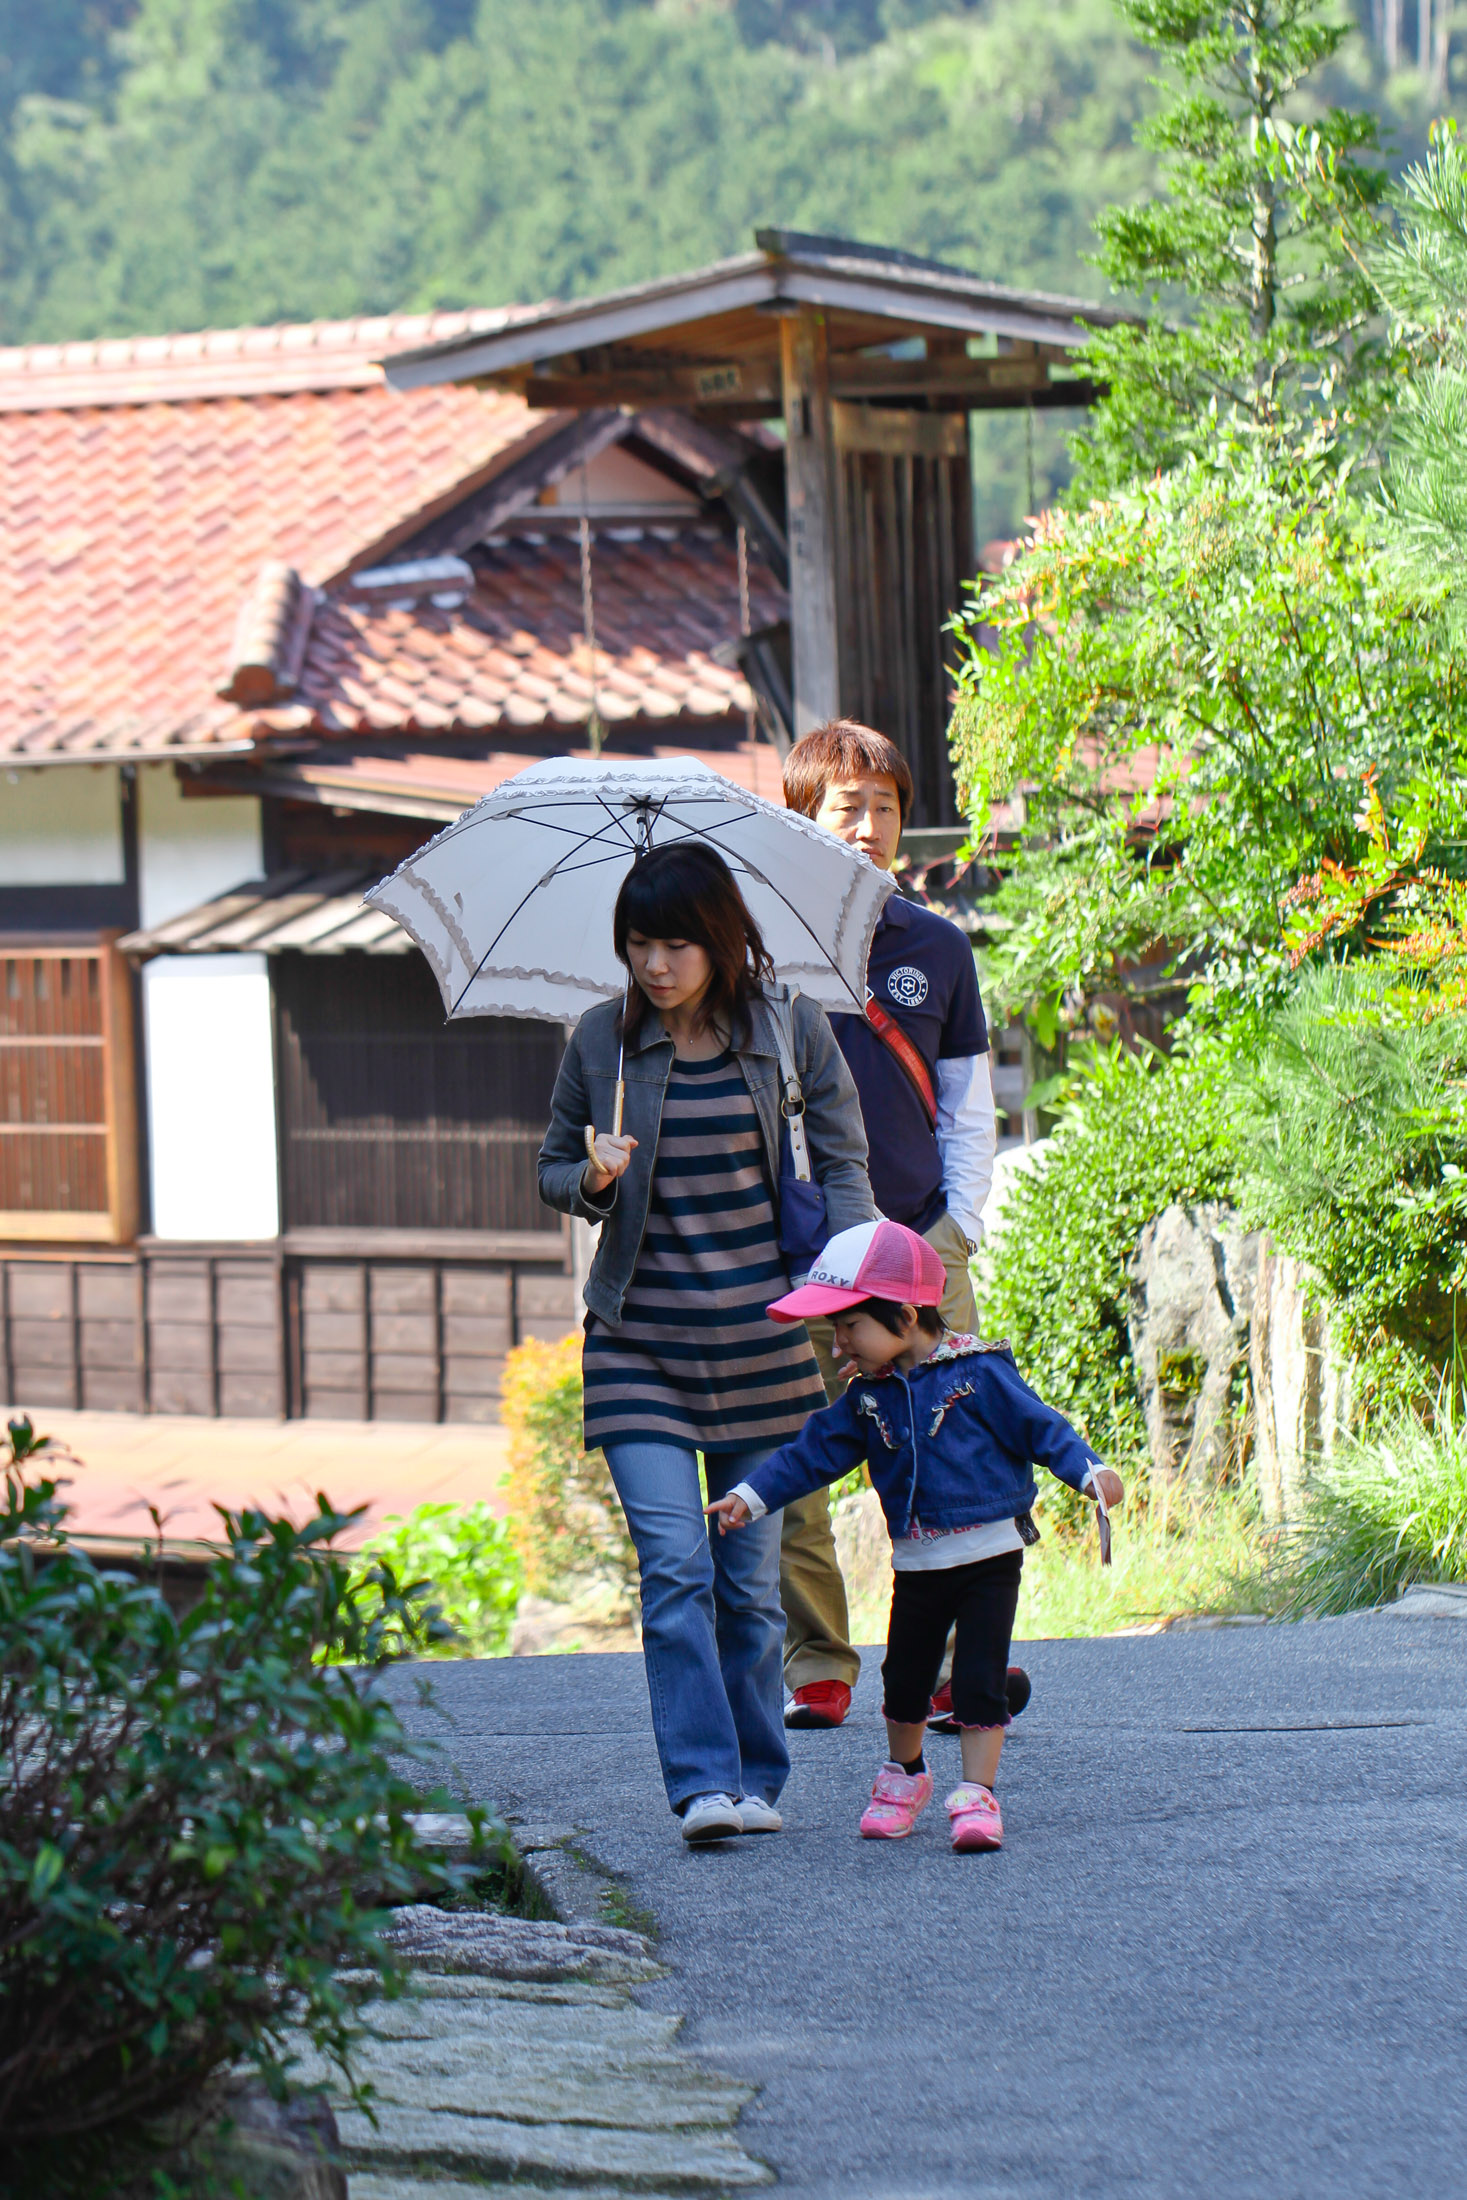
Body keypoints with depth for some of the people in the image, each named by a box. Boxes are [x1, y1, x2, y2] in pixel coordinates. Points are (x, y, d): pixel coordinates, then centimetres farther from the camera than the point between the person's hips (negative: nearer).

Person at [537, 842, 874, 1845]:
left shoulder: (794, 1032, 0)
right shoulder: (602, 1042, 1)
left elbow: (844, 1165, 5)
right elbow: (553, 1169, 13)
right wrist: (592, 1179, -10)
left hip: (765, 1338, 0)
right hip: (640, 1341, 0)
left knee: (751, 1578, 6)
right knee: (675, 1566, -12)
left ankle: (757, 1779, 18)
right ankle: (702, 1784, -14)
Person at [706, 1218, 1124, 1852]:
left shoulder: (978, 1373, -10)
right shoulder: (867, 1399, 6)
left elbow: (1038, 1427, -9)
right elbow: (812, 1455, 11)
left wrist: (1089, 1472, -22)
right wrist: (752, 1496, 4)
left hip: (988, 1555, -5)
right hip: (917, 1563, 5)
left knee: (979, 1681, -9)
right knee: (904, 1680, 12)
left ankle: (977, 1796, -5)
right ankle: (903, 1776, 34)